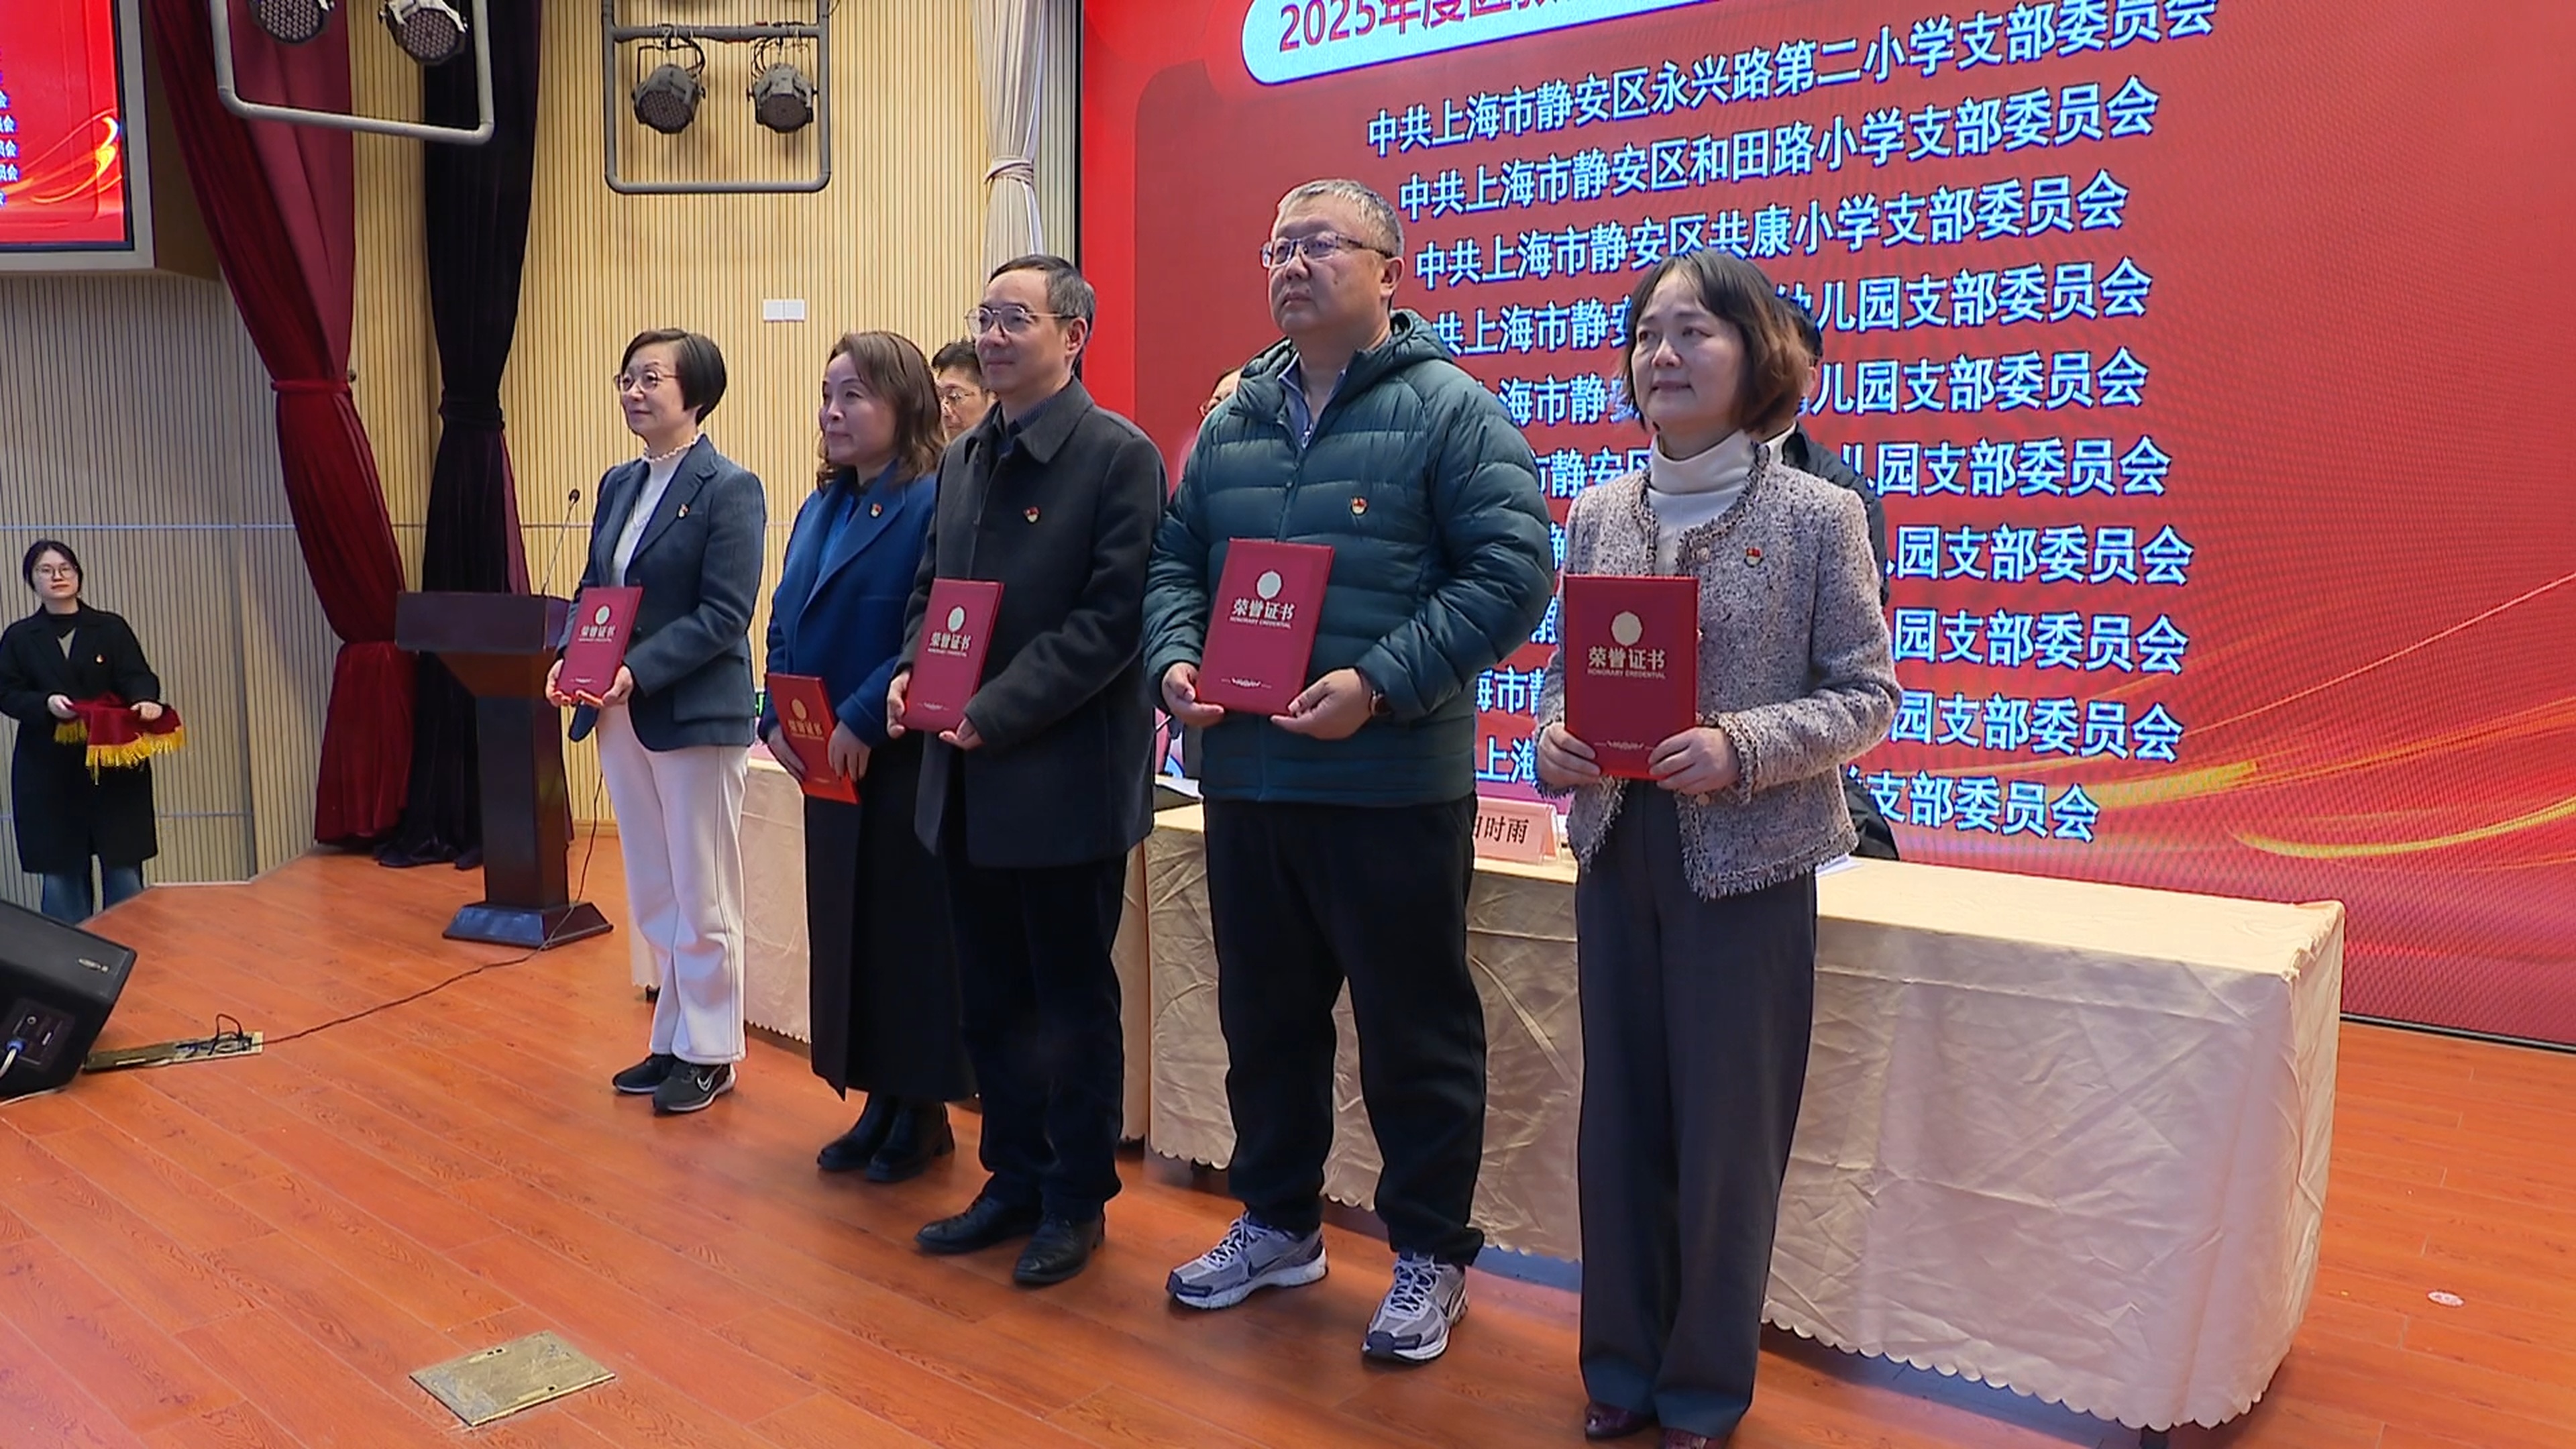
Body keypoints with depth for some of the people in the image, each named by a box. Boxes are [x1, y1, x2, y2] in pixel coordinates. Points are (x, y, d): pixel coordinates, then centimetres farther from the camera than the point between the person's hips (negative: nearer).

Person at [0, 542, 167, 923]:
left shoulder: (112, 628, 7)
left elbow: (136, 676, -5)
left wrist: (145, 699, -28)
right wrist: (46, 704, -18)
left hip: (115, 766, -1)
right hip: (47, 772, 1)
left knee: (124, 871, -1)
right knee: (61, 874, 5)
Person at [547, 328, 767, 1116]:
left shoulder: (729, 489, -11)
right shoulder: (618, 484, 12)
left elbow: (723, 616, -16)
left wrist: (636, 671, -24)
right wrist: (569, 662, -2)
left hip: (697, 717, -7)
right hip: (622, 718, 7)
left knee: (703, 901, 4)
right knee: (653, 899, 15)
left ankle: (710, 1052, 17)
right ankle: (674, 1041, 27)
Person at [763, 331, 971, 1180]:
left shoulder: (933, 505, -13)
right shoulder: (820, 511, 13)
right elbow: (784, 627, 15)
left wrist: (864, 722, -22)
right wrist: (776, 719, 1)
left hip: (904, 766, -8)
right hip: (827, 767, 8)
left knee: (909, 936, 2)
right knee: (843, 933, 14)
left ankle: (924, 1115, 17)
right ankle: (878, 1103, 27)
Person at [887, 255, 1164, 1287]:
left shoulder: (1119, 456, -10)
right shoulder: (963, 459, 13)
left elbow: (1113, 616, -17)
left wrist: (996, 711, -20)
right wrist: (912, 673, -1)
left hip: (1064, 780, -7)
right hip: (969, 783, 7)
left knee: (1074, 1005, 7)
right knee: (991, 1001, 16)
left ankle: (1076, 1201, 22)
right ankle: (1015, 1180, 32)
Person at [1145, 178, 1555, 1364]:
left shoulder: (1450, 411, -5)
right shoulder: (1233, 419, 13)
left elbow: (1509, 573, -13)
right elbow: (1176, 558, 16)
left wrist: (1378, 684, -21)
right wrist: (1175, 660, -4)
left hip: (1394, 785, -6)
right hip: (1244, 777, 6)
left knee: (1415, 1031, 6)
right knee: (1264, 1017, 18)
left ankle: (1431, 1255, 23)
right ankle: (1278, 1222, 36)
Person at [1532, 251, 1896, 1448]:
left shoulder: (1818, 516, -6)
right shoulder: (1598, 514, 6)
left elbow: (1865, 695, -6)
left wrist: (1741, 749, -21)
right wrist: (1555, 741, -10)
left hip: (1749, 863, -4)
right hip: (1617, 853, 4)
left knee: (1726, 1131, 6)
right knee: (1618, 1116, 12)